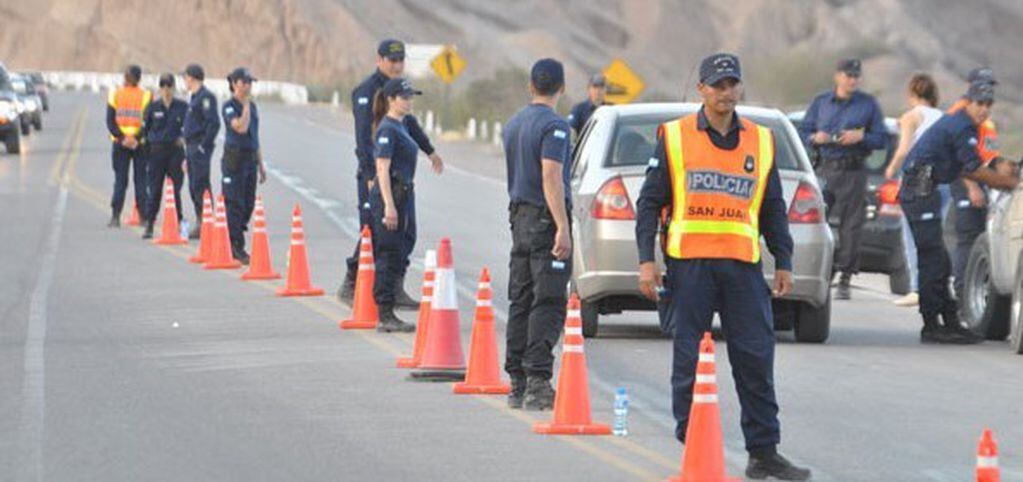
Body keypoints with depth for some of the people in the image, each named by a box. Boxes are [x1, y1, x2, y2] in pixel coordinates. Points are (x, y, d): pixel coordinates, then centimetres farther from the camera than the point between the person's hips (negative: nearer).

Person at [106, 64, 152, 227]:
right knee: (140, 180, 6)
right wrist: (137, 138, -12)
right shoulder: (146, 96, -4)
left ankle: (115, 217, -3)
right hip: (140, 144, -1)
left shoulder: (115, 96, 1)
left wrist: (122, 137, -11)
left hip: (119, 143, 1)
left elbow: (110, 122, -5)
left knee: (120, 180, 5)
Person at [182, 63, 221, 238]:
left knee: (200, 186, -11)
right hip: (191, 147, 10)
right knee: (194, 187, 12)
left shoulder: (206, 97, -13)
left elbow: (214, 123, -21)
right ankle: (200, 223, 17)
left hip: (200, 148, -10)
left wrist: (204, 146, -20)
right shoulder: (194, 97, 18)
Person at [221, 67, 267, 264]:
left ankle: (234, 241, 19)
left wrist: (261, 165, 20)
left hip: (250, 159, 7)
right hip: (234, 158, -7)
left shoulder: (252, 106, 15)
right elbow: (241, 127, -23)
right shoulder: (229, 106, -7)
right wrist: (246, 105, -14)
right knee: (235, 204, -6)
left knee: (249, 204, 8)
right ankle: (236, 248, -3)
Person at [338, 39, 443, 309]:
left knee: (406, 234, 4)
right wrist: (371, 176, -26)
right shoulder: (367, 92, -12)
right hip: (375, 173, -8)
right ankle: (350, 287, 7)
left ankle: (395, 291, 6)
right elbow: (364, 137, -19)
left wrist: (429, 150, 41)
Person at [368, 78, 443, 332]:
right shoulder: (387, 129, -13)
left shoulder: (401, 126, 15)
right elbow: (383, 169, -19)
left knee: (399, 254, 11)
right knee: (390, 255, -7)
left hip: (404, 194, 10)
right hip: (390, 195, -10)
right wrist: (389, 206, -23)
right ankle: (385, 316, -5)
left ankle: (387, 314, 16)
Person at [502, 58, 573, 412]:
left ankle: (518, 382, 9)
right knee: (548, 302, -9)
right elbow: (551, 177, -20)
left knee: (520, 300, 9)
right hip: (545, 219, -8)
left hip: (519, 216, 8)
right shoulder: (553, 125, -12)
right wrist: (563, 228, -23)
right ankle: (537, 379, -16)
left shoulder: (513, 125, 14)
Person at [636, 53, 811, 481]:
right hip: (689, 264, -2)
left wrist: (784, 262, 13)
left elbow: (773, 208, 18)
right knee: (689, 361, 0)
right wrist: (646, 260, -3)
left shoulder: (761, 141, 13)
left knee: (756, 358, 0)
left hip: (742, 265, 2)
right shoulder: (674, 137, 4)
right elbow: (650, 202, 4)